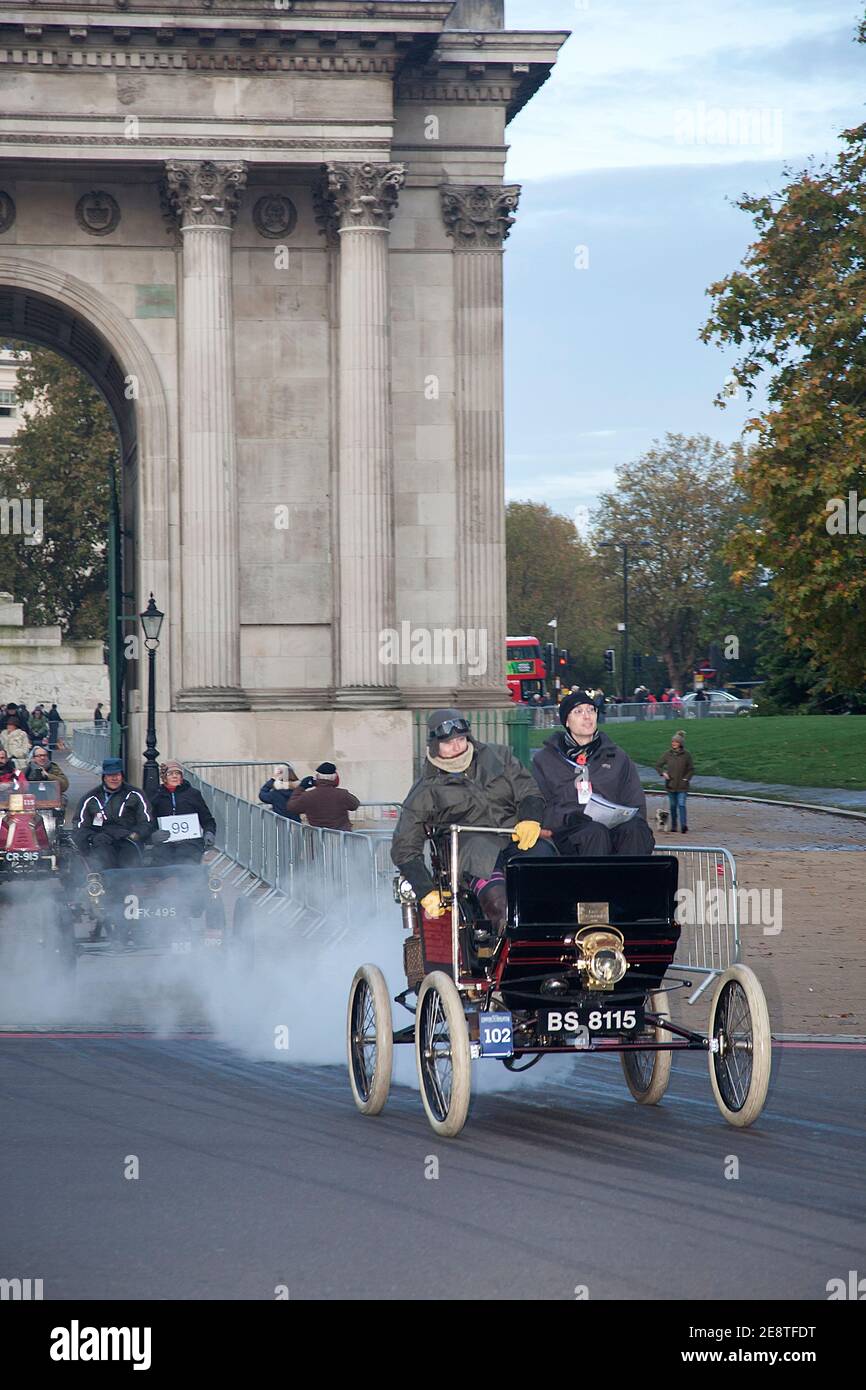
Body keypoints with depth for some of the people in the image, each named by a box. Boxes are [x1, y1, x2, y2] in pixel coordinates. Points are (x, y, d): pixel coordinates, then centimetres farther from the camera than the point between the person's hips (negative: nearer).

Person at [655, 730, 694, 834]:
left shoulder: (686, 754, -2)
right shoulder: (668, 754, 2)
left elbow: (691, 769, 5)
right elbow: (658, 765, 10)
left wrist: (686, 778, -8)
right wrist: (663, 773, -7)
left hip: (682, 785, -3)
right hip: (671, 784, 3)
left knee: (681, 804, -14)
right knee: (673, 805, 10)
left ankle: (684, 824, -21)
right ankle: (673, 825, 20)